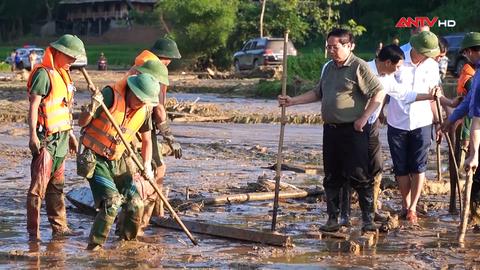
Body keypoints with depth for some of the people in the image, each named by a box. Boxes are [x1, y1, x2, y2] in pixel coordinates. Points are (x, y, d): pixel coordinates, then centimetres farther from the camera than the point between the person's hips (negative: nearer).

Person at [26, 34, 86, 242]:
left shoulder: (62, 75, 17)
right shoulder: (43, 74, -11)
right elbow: (33, 106, -16)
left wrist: (70, 134, 25)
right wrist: (33, 135, -21)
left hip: (61, 138, 9)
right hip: (46, 139, -9)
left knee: (57, 185, 14)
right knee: (39, 185, -7)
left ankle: (59, 227, 20)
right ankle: (33, 232, -4)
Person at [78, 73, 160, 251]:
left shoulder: (145, 109, -3)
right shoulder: (111, 94, -20)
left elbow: (146, 139, 11)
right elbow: (81, 123, -17)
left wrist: (147, 166, -2)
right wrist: (92, 110, -37)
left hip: (117, 161, 6)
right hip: (95, 159, -6)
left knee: (135, 205, 2)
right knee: (111, 203, -19)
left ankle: (128, 242, 24)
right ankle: (94, 246, -7)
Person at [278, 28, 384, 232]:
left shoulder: (359, 67, -9)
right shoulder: (329, 68, 15)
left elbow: (379, 93, -12)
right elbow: (317, 93, 24)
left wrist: (364, 118, -15)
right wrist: (293, 101, 15)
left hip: (353, 131, -7)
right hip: (331, 129, 7)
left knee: (359, 176, -7)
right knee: (332, 177, 9)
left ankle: (368, 219, 0)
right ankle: (332, 219, 15)